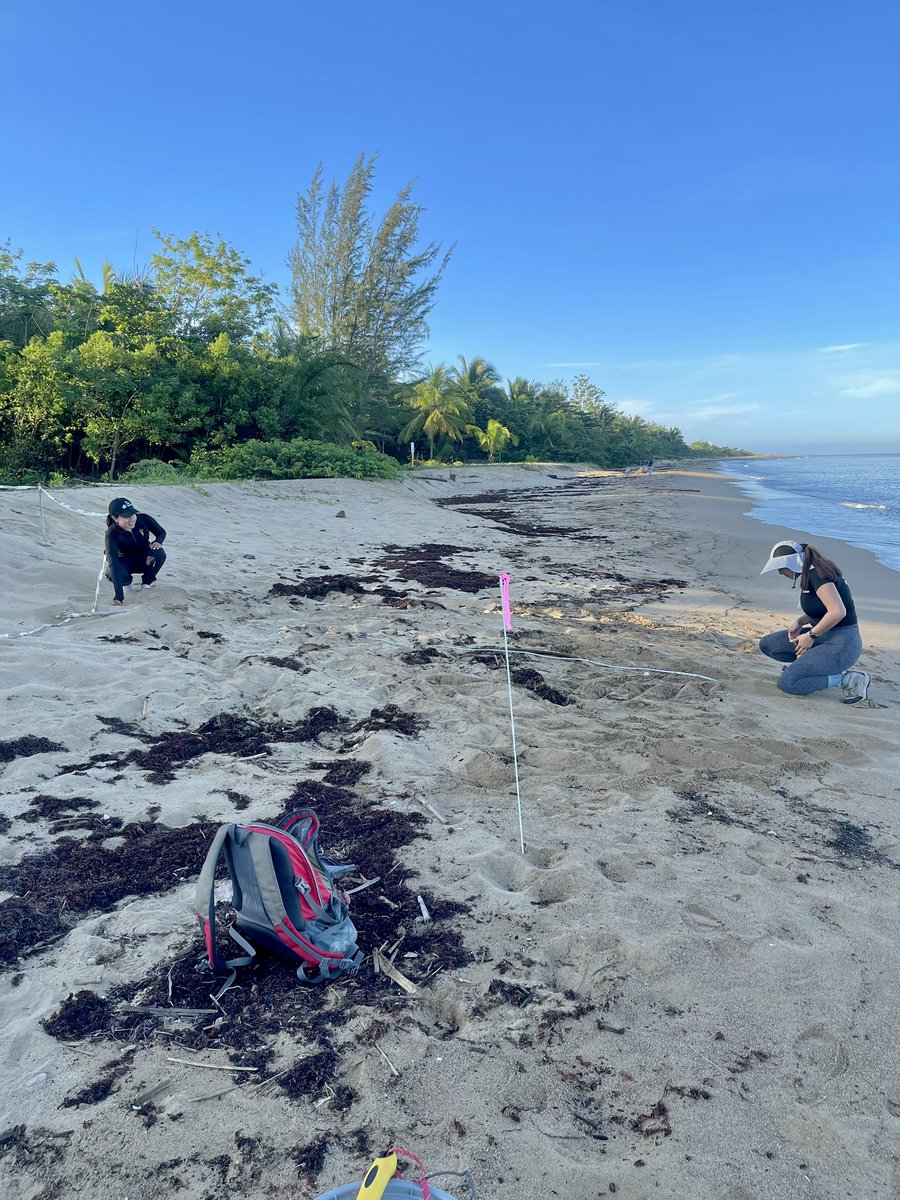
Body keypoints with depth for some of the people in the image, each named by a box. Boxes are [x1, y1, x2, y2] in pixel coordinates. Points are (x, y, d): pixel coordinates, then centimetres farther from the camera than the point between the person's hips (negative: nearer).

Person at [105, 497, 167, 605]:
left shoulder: (143, 519, -25)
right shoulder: (112, 534, -31)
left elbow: (161, 532, -4)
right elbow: (114, 563, -39)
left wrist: (158, 541, -31)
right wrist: (119, 596, -48)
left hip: (143, 559, 1)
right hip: (124, 562, -1)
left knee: (159, 553, -32)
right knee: (114, 572, -35)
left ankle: (148, 581, -2)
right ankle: (127, 581, 5)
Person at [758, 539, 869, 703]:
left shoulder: (816, 574, -20)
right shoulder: (812, 573, 9)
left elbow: (838, 612, -30)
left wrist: (811, 635, -18)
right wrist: (800, 622, 2)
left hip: (841, 645, -10)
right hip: (825, 636, 10)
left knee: (787, 683, -19)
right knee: (767, 644, 8)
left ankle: (847, 680, -7)